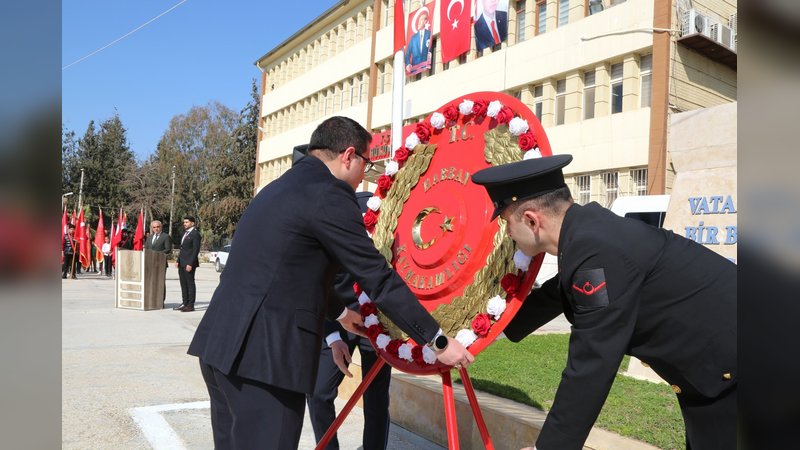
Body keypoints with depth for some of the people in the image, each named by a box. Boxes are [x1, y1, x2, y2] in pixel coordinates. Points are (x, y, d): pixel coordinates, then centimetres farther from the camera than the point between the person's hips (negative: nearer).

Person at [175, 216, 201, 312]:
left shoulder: (195, 234, -11)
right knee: (183, 284, 11)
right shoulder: (185, 233, 17)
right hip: (182, 263, 9)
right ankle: (185, 303, 17)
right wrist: (178, 261, 13)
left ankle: (191, 305, 0)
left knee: (190, 283, -4)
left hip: (189, 263, -9)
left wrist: (190, 264, -20)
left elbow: (196, 250, -16)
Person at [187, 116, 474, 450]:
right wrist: (439, 342, -3)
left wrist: (340, 313, 41)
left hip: (222, 344, 10)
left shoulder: (281, 187, 17)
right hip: (264, 356, -10)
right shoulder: (329, 195, -11)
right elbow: (380, 280, -12)